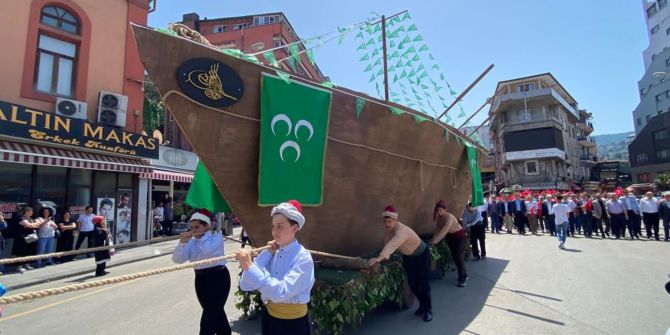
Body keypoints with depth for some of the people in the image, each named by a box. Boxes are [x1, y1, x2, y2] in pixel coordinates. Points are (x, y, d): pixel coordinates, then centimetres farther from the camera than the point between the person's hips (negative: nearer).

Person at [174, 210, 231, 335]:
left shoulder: (217, 236, -9)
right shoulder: (192, 241, 7)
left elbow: (207, 250, -29)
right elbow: (177, 259, -2)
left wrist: (207, 233, -14)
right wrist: (182, 242, -18)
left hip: (218, 278, -7)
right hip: (201, 279, 7)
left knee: (209, 317, -7)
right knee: (216, 311, 20)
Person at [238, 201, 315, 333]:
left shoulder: (303, 258, -18)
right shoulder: (271, 253, -3)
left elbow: (281, 292, -30)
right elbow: (245, 285, -10)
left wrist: (249, 267, -33)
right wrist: (266, 254, -13)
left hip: (293, 322, -5)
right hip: (269, 317, 5)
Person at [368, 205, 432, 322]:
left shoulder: (401, 230, -41)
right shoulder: (388, 229, -16)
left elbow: (392, 244, -57)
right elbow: (387, 244, -11)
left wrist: (379, 258, -67)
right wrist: (385, 257, -29)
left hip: (422, 255, -6)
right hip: (408, 257, 7)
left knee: (424, 284, -3)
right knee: (412, 284, 10)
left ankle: (428, 310, 15)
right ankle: (422, 305, 32)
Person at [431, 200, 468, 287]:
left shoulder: (449, 217, -30)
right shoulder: (440, 217, -7)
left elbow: (444, 230, -39)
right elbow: (438, 229, -8)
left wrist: (436, 240, -41)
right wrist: (433, 239, -20)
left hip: (459, 236, -8)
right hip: (450, 237, 8)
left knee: (459, 258, -6)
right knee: (455, 257, 13)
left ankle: (462, 279, 2)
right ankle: (464, 275, 29)